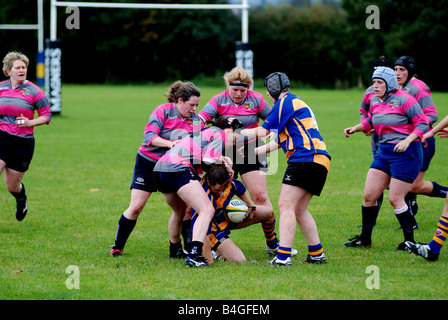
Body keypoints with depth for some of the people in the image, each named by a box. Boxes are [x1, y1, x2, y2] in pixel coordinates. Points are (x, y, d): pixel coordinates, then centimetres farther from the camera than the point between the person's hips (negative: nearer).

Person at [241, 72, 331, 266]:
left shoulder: (285, 102, -1)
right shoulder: (297, 103, 29)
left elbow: (262, 132, 1)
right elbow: (280, 141, 31)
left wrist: (237, 133, 14)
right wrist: (254, 151, 33)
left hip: (305, 158, -10)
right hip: (319, 160, 10)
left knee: (286, 205, -13)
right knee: (299, 210, 15)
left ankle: (283, 256, -22)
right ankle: (317, 253, 15)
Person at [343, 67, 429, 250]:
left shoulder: (404, 100, -13)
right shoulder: (375, 101, 9)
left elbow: (422, 124, -13)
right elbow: (370, 121, 28)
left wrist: (407, 141, -25)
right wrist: (355, 128, 11)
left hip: (405, 153, -7)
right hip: (383, 152, 7)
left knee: (395, 199, -8)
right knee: (369, 195, 2)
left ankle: (410, 240, 6)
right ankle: (365, 239, 14)